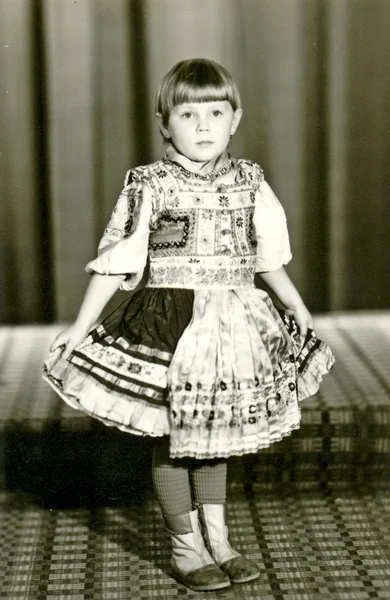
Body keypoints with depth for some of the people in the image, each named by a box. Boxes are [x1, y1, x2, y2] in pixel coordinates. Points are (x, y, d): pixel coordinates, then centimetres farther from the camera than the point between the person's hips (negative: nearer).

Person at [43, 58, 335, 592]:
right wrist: (81, 327, -10)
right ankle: (186, 549, 21)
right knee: (173, 437, 5)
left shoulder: (248, 182, 3)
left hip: (232, 324, 4)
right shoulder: (150, 186, -9)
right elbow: (116, 262, -8)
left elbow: (266, 257, 16)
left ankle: (218, 541, 30)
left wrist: (297, 307, 22)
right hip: (170, 324, -4)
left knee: (214, 433, 16)